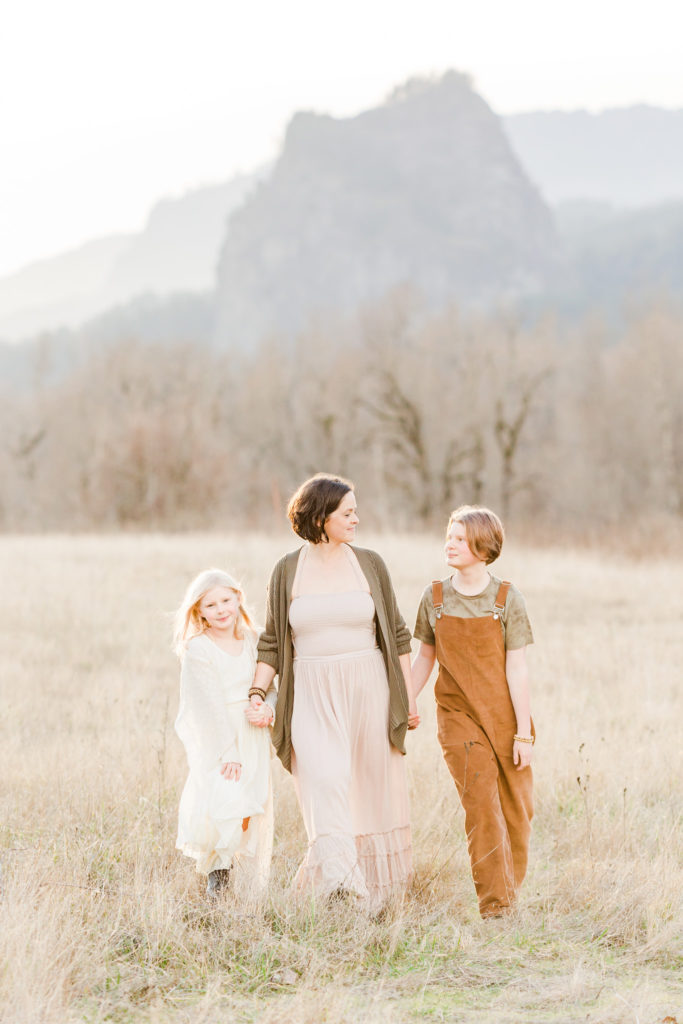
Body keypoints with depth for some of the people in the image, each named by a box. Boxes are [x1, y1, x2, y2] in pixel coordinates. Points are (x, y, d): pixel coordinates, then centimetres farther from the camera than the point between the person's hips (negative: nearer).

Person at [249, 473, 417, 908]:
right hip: (312, 695, -1)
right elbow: (272, 642, 9)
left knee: (372, 788, 5)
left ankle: (374, 884, 21)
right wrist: (257, 693, -3)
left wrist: (409, 695, 6)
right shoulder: (287, 571, 3)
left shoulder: (369, 564, 5)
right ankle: (340, 887, -23)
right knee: (323, 780, -18)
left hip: (367, 690, 1)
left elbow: (397, 634, 9)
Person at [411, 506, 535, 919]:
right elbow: (424, 657, 12)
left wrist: (524, 732, -9)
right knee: (481, 804, -12)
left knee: (517, 809, 7)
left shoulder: (507, 599, -6)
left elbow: (517, 669, -8)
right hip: (458, 714, 0)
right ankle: (493, 904, -9)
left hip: (505, 714, 0)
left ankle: (511, 892, 27)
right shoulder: (434, 598, 0)